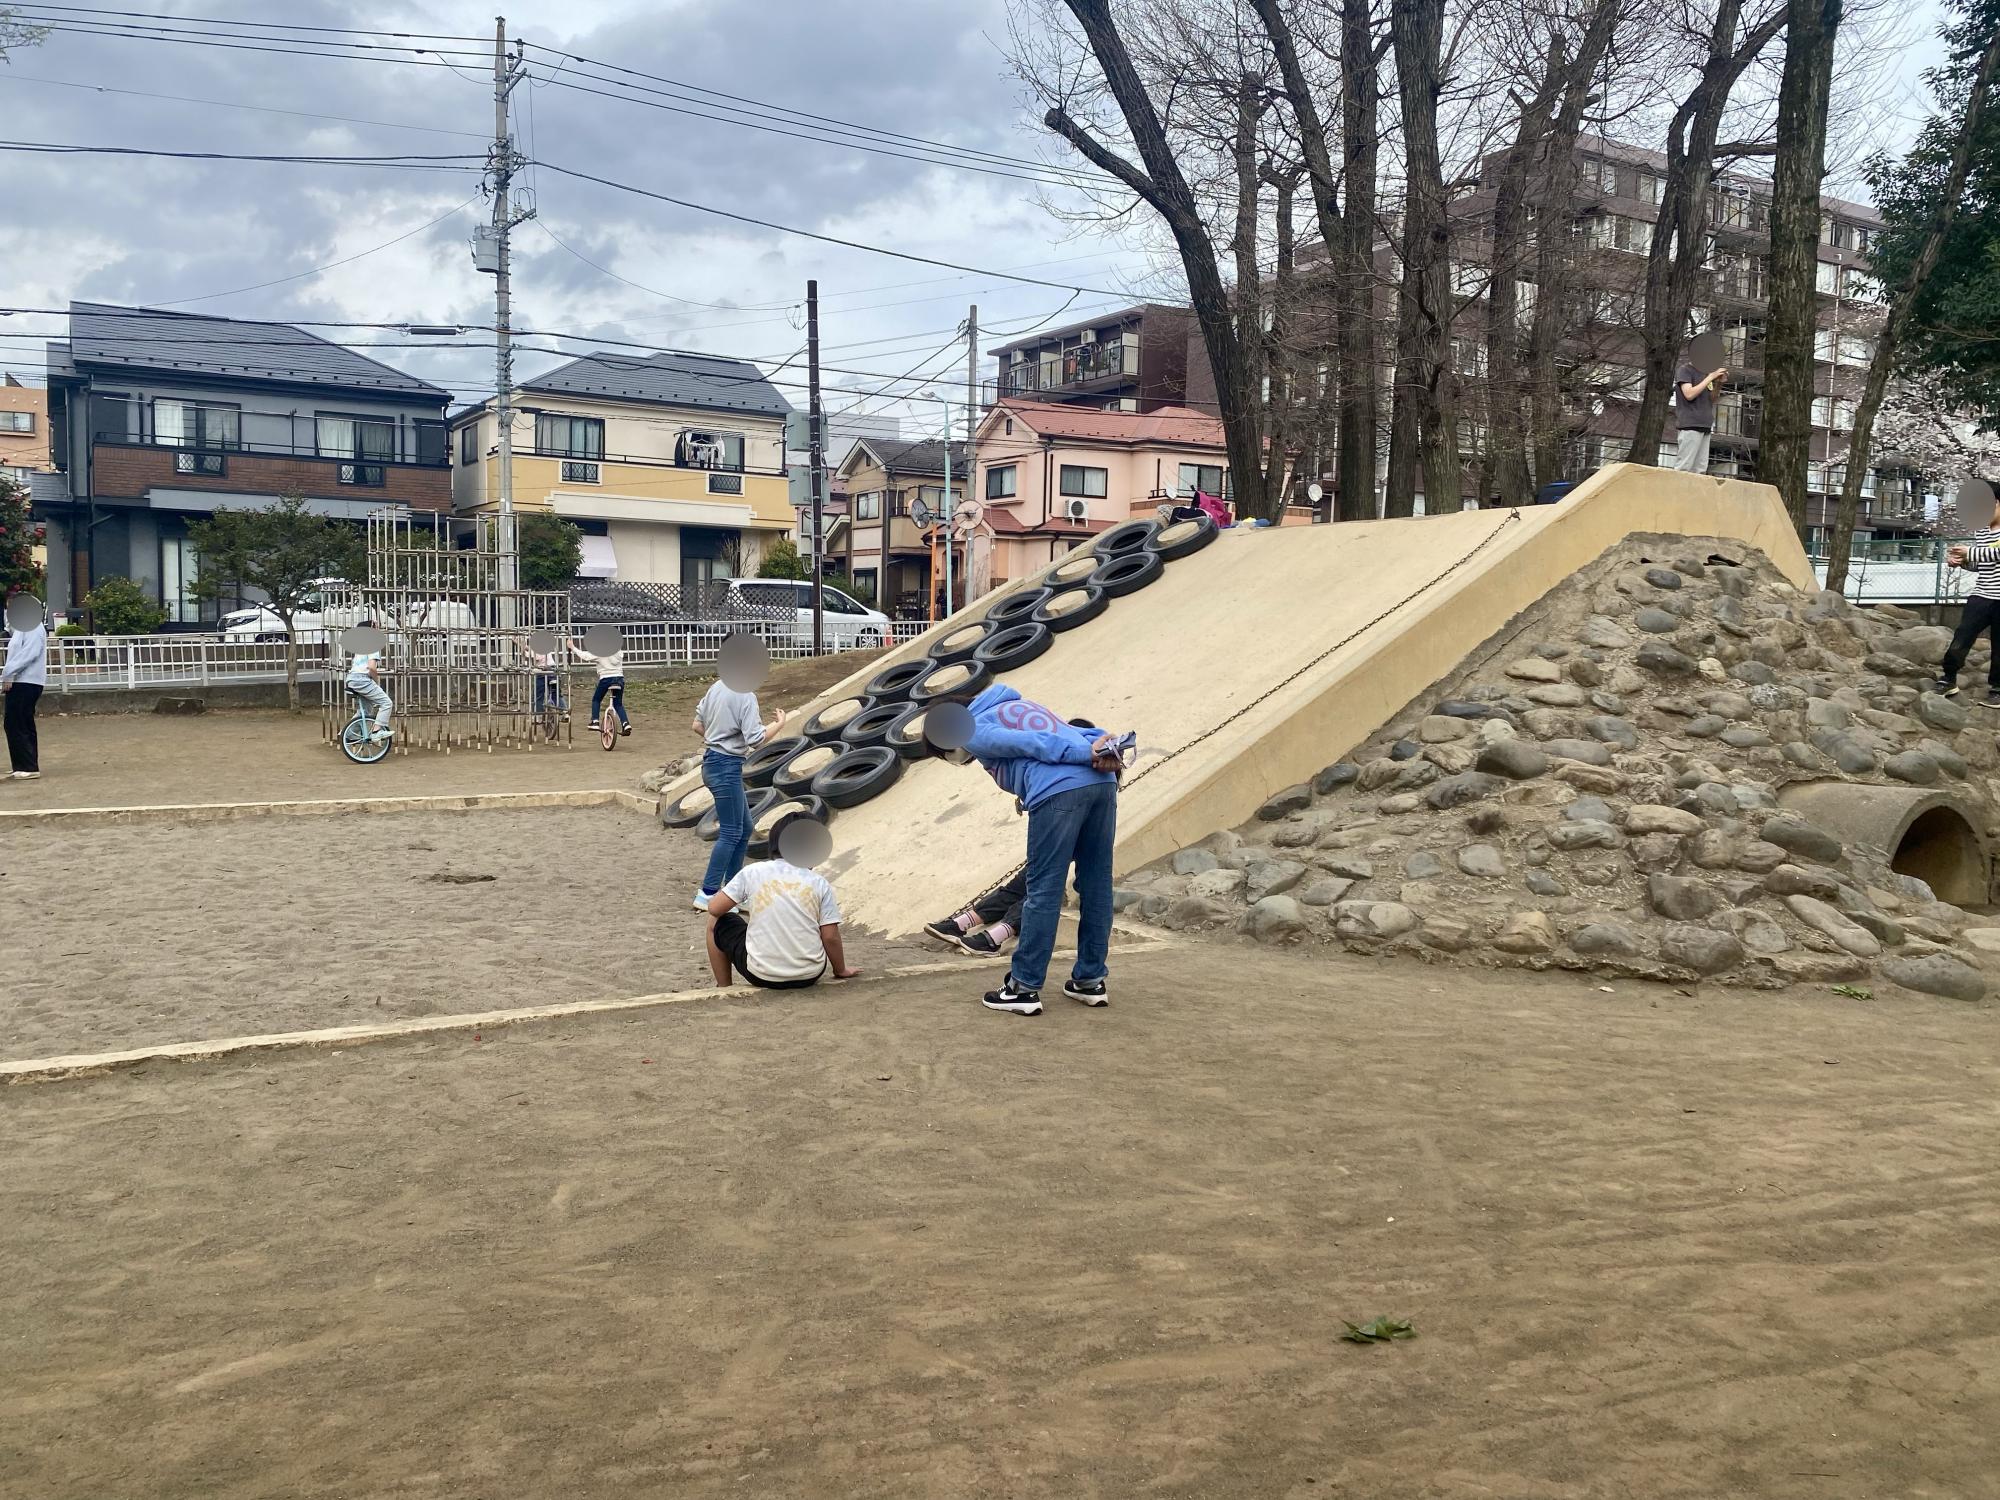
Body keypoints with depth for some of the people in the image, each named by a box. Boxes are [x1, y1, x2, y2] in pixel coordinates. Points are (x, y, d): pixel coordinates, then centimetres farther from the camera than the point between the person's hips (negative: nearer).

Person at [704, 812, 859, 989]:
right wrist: (841, 970, 14)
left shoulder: (753, 872, -4)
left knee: (717, 925, 23)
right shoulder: (819, 883, -3)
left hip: (762, 976, -2)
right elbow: (831, 937, -3)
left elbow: (714, 909, 0)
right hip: (810, 976, 2)